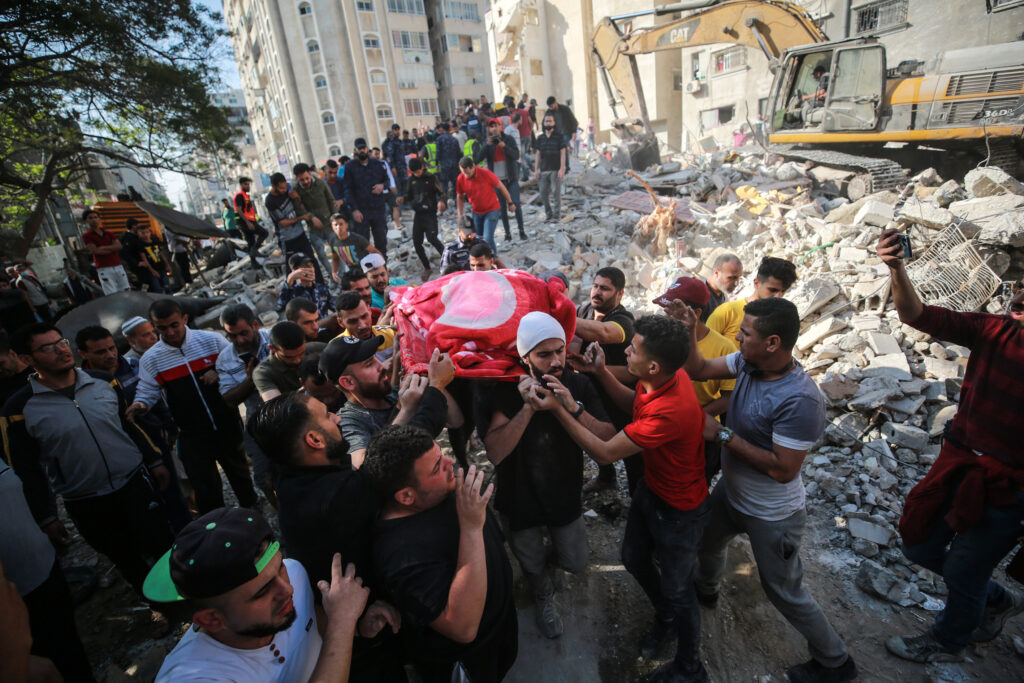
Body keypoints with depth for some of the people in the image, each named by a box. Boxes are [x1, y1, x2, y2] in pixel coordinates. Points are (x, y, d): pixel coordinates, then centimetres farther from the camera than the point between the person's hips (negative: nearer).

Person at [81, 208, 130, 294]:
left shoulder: (108, 233, 16)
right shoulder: (86, 235, 3)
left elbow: (119, 246, 3)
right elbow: (95, 251, -8)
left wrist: (104, 247, -10)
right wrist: (113, 249, 1)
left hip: (118, 266, 5)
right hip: (104, 269, -5)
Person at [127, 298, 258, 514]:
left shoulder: (212, 340, -8)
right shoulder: (150, 359, -5)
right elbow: (147, 392, 1)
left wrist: (220, 374, -18)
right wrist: (140, 404, -21)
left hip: (227, 425, 1)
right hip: (192, 436, 0)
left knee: (240, 475, 21)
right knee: (205, 489, 8)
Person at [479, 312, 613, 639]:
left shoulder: (579, 385, -16)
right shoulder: (508, 391, -24)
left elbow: (608, 439, -21)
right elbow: (494, 452, -32)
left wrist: (574, 408, -37)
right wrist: (528, 408, -41)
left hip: (565, 496, 2)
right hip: (520, 499, -1)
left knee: (575, 563, 18)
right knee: (532, 564, 23)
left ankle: (550, 555, 54)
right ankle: (544, 599, 58)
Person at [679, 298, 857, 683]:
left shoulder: (800, 400, -36)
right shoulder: (748, 362, -15)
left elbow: (783, 469, -32)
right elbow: (699, 371, -4)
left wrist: (723, 435, -31)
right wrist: (689, 332, -20)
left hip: (771, 516, -7)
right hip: (731, 492, 8)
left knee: (784, 591, 14)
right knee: (707, 541, 31)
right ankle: (705, 589, 64)